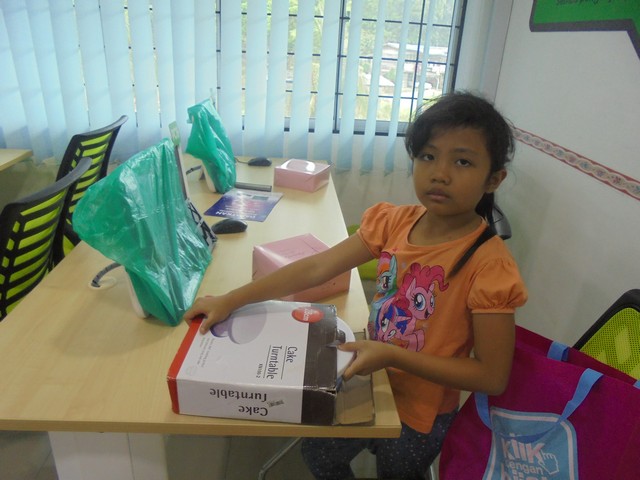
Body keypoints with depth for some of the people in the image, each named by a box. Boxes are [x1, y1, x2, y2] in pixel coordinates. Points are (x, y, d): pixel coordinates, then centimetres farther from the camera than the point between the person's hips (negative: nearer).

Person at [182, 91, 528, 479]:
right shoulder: (395, 221, -14)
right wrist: (230, 301, -17)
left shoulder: (488, 263, -28)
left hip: (420, 415, -4)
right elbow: (317, 268, -15)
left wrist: (393, 356, -29)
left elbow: (493, 377, -23)